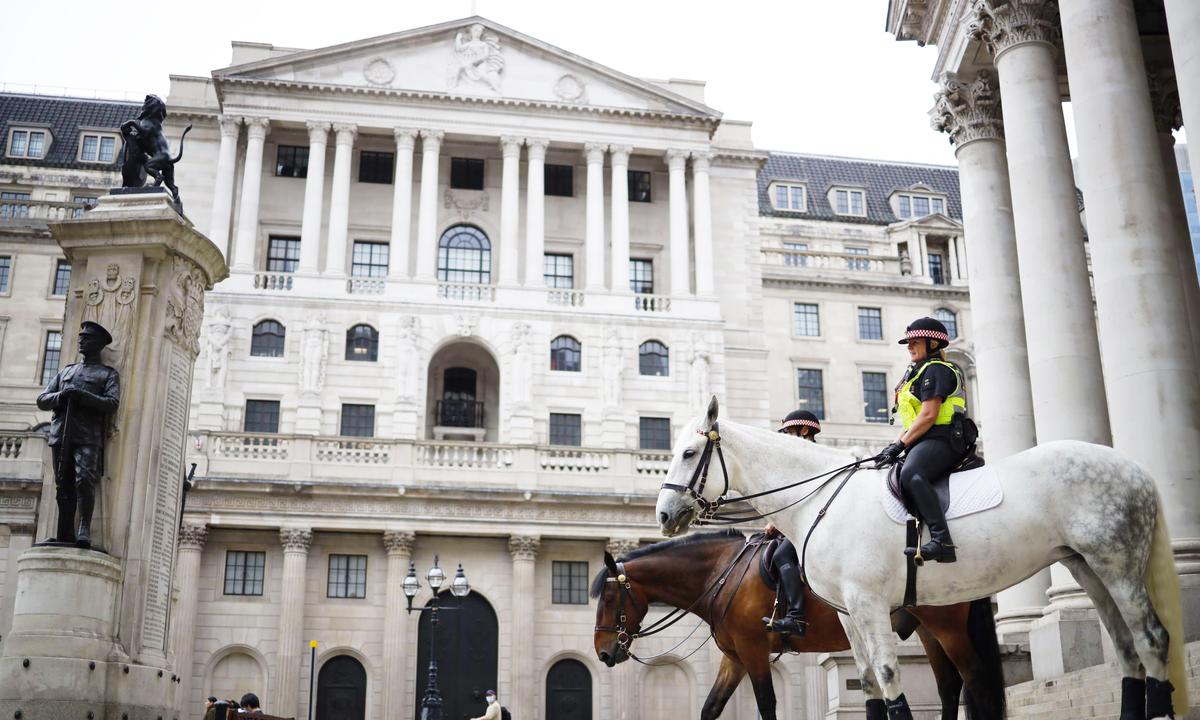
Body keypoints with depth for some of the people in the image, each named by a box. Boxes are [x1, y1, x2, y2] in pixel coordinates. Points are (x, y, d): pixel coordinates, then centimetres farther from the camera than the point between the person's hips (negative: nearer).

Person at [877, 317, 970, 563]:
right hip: (924, 442, 12)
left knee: (911, 475, -37)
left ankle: (942, 541, -47)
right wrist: (895, 446, 12)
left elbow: (928, 415, -16)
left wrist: (900, 444, -16)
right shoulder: (918, 373, 29)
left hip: (940, 440, -12)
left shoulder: (935, 370, -4)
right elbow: (912, 421, 27)